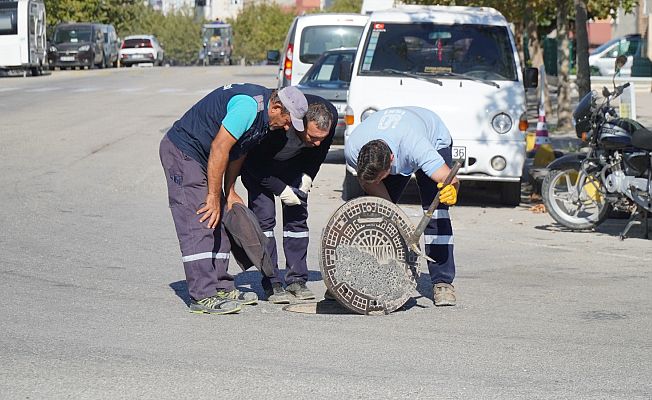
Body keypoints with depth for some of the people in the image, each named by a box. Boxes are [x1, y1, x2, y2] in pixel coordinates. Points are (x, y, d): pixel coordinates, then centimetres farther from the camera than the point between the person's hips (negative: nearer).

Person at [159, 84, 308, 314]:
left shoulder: (264, 115, 5)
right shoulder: (249, 105, -26)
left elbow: (238, 151, 15)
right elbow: (219, 148, -27)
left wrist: (230, 192, 12)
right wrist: (214, 197, -22)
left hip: (201, 157, 11)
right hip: (181, 150, -11)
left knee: (219, 224, 10)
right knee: (199, 224, -15)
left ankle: (222, 288, 15)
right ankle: (203, 296, -16)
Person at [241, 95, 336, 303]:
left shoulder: (330, 116, -27)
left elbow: (320, 151, -3)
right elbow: (254, 163, -26)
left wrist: (308, 175, -12)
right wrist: (281, 190, -25)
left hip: (294, 162, 4)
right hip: (258, 163, -4)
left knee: (297, 216, -1)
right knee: (264, 217, -12)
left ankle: (297, 280, 4)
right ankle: (272, 284, -9)